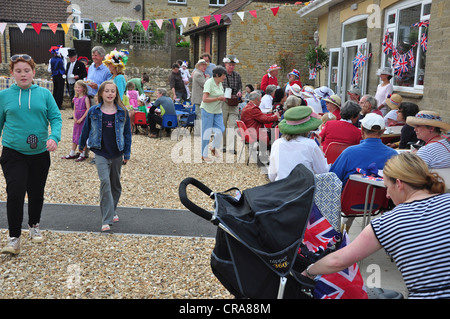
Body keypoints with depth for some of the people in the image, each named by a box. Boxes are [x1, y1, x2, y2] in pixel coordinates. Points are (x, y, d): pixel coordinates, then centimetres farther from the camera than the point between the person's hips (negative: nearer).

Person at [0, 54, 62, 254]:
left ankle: (34, 226, 37)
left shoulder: (44, 94, 1)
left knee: (37, 193, 14)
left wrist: (54, 136, -20)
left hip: (40, 153, 2)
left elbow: (56, 118, -3)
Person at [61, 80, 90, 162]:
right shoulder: (75, 98, 11)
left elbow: (88, 109, -16)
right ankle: (72, 153, 22)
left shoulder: (85, 98, -9)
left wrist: (81, 119, -17)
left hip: (83, 120, -7)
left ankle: (82, 154, 6)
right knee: (75, 136, 13)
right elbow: (74, 109, 15)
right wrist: (74, 118, -3)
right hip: (76, 120, 7)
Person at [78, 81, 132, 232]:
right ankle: (106, 220, -13)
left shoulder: (122, 112, 0)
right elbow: (86, 129, 11)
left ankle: (111, 211, 35)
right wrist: (81, 145, 21)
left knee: (115, 184, 13)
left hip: (117, 154, 2)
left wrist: (127, 153, 4)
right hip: (100, 153, -2)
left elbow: (127, 133, 5)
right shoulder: (93, 111, -1)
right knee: (105, 182, -15)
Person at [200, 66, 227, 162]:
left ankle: (214, 148, 21)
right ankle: (204, 155, 10)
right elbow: (205, 99, -22)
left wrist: (224, 98, 4)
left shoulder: (220, 83, 9)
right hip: (208, 110, -7)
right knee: (207, 132, -1)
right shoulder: (209, 83, -16)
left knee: (220, 130, -4)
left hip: (218, 111, 7)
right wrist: (218, 98, -21)